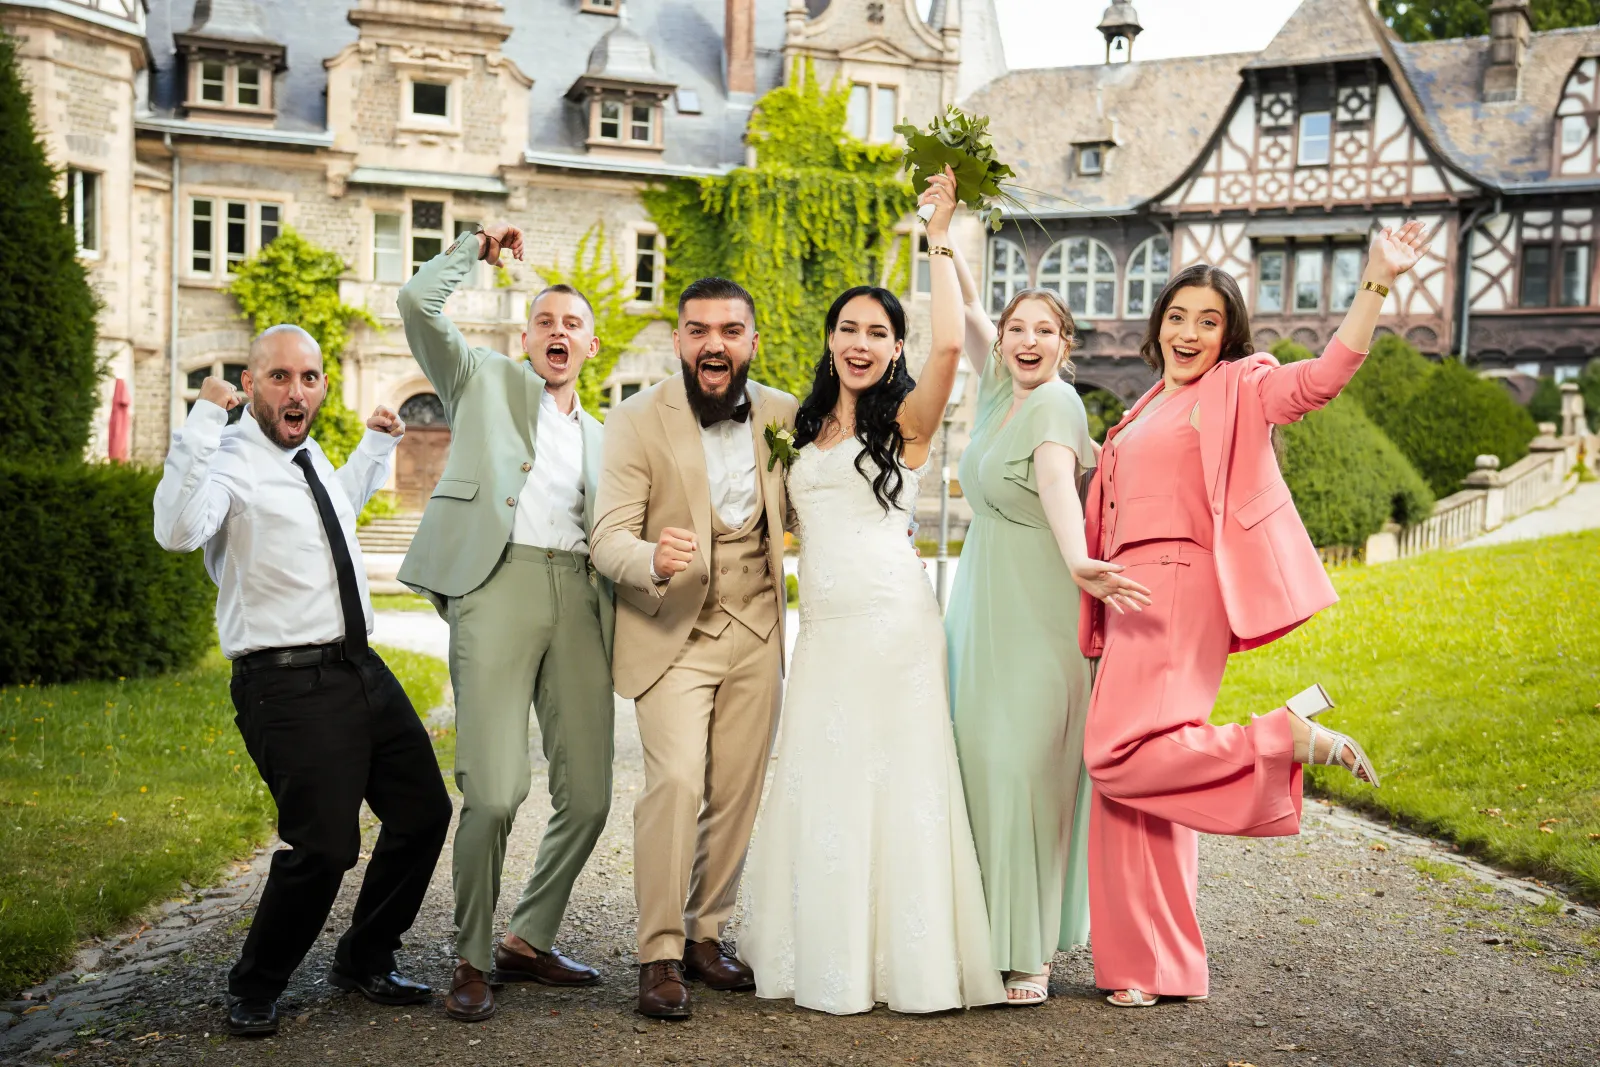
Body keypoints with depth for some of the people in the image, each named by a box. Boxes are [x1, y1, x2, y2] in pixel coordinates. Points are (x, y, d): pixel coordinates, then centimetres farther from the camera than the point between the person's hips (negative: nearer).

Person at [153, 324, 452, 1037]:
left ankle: (364, 963, 32)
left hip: (363, 671, 9)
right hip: (291, 685, -9)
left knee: (424, 812, 12)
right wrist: (202, 421, -33)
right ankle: (253, 991, 12)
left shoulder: (308, 457, 14)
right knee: (325, 846, -14)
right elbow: (178, 531, -33)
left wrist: (376, 445, 34)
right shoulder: (230, 461, -11)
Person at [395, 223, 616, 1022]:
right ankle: (472, 959, 5)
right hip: (497, 580, -5)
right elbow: (417, 303, 4)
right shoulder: (484, 380, 17)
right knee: (495, 791, -13)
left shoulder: (597, 436, 27)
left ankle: (528, 940, 21)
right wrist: (477, 247, 14)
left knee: (587, 795, 2)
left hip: (577, 591, 5)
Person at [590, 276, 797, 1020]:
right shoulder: (637, 420, -10)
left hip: (755, 632, 4)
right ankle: (659, 956, -3)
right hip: (673, 633, -4)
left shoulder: (781, 414, 1)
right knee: (676, 782, -16)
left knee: (737, 792, 9)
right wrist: (653, 560, -37)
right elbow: (609, 539, -14)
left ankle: (706, 935, 26)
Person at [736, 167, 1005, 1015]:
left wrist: (940, 241, -16)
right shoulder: (806, 427, 16)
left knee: (891, 778, -1)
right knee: (819, 784, 9)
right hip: (822, 625, 6)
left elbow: (949, 345, -22)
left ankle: (903, 960, 11)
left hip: (890, 621, -6)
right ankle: (826, 953, 21)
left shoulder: (906, 420, -3)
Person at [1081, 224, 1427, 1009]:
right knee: (1135, 766, 8)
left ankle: (1291, 736, -5)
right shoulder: (1146, 410, 22)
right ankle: (1154, 966, 16)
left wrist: (1375, 284, -26)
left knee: (1122, 754, -21)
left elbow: (1323, 377, -17)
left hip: (1176, 597, -8)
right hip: (1132, 601, 8)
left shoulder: (1237, 391, 1)